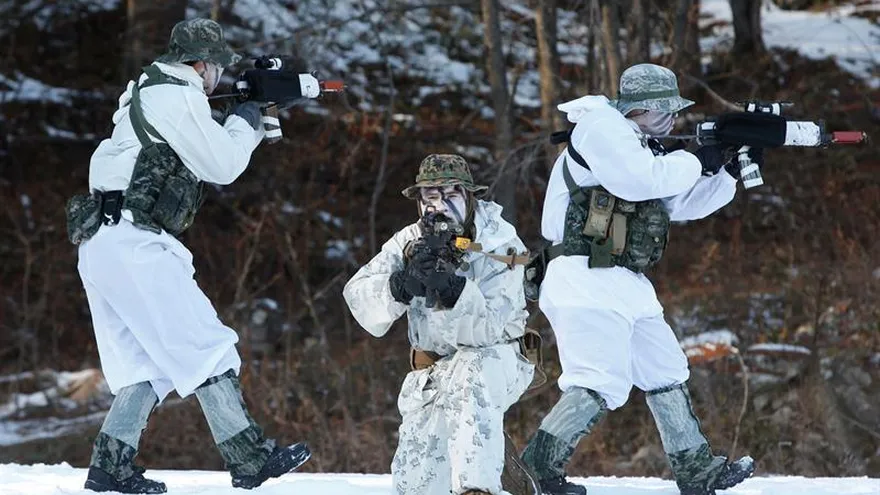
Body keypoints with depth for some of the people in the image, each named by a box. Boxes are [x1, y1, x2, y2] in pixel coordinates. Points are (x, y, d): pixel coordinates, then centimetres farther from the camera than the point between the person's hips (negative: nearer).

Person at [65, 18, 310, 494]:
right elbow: (221, 164, -7)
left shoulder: (147, 92, 24)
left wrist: (249, 122, 20)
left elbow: (202, 156, 29)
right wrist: (246, 122, 9)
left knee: (145, 361, 11)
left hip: (100, 248, 10)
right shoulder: (176, 96, -8)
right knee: (205, 346, -8)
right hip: (133, 244, -10)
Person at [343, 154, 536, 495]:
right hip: (433, 369, 4)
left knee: (469, 376, -40)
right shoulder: (411, 242, -8)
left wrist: (452, 288, -43)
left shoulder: (501, 245, -18)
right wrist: (403, 284, -38)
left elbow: (486, 329, -26)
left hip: (495, 356, -4)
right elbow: (358, 298, -20)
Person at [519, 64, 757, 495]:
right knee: (601, 383, -18)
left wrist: (732, 170, 11)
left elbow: (684, 204, 23)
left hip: (623, 282, 11)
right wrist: (698, 162, -11)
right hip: (588, 281, -11)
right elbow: (641, 181, -24)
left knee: (666, 373, 13)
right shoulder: (601, 128, -9)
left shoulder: (640, 145, 21)